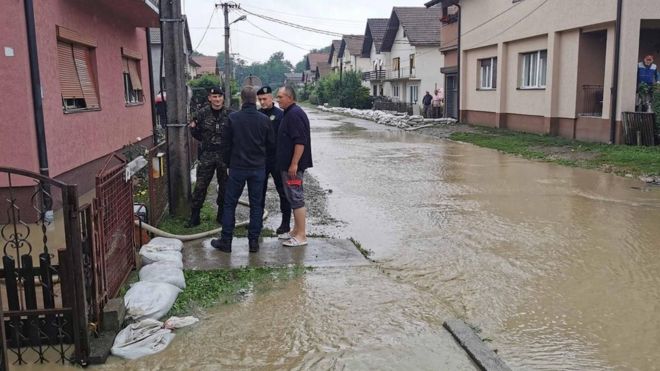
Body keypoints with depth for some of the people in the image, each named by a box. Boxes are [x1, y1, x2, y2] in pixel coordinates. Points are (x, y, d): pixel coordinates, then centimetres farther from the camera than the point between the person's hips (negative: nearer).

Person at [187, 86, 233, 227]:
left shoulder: (229, 114, -1)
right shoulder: (203, 113, 1)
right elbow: (199, 136, 8)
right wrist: (193, 129, -11)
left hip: (225, 155, 0)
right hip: (207, 155, 0)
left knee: (224, 187, 9)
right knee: (200, 186, -1)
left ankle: (222, 216, 23)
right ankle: (194, 217, 8)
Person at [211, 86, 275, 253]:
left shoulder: (233, 118, -7)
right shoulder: (264, 119, -3)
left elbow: (227, 145, -1)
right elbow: (271, 145, 4)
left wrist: (228, 163, 14)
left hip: (237, 167, -1)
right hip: (258, 168, 1)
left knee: (229, 204, 8)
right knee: (256, 205, 9)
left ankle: (226, 241, 11)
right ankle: (254, 242, 11)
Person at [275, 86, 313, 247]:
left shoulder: (295, 114, -17)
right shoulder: (290, 113, 16)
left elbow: (300, 141, -24)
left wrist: (294, 164, -25)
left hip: (293, 165, -11)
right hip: (288, 164, 11)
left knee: (296, 198, -6)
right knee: (294, 198, 15)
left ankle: (301, 235, -2)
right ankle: (296, 230, 24)